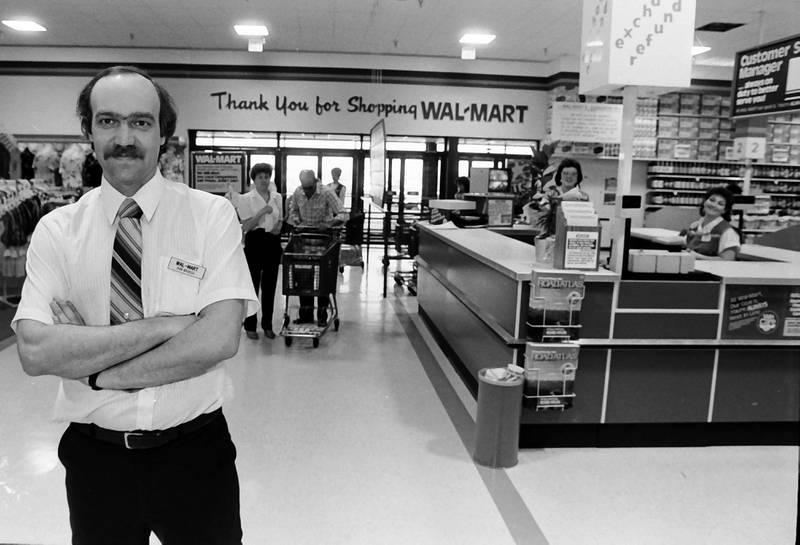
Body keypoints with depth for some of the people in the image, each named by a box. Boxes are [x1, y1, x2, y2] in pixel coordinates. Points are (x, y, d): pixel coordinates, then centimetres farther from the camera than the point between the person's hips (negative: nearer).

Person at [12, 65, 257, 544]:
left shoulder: (212, 215, -7)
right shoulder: (57, 229, -2)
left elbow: (220, 339, -18)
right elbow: (34, 351, -15)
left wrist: (95, 369, -16)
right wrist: (159, 327, -22)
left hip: (194, 451, -1)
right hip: (95, 456, 2)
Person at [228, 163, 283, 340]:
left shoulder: (277, 197, 9)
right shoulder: (247, 199, -3)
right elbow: (246, 226, -10)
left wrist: (278, 228, -5)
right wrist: (262, 212, -19)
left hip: (273, 242, 4)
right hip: (255, 241, -4)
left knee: (270, 285, 8)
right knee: (253, 284, 1)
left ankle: (267, 325, 19)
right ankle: (250, 326, 11)